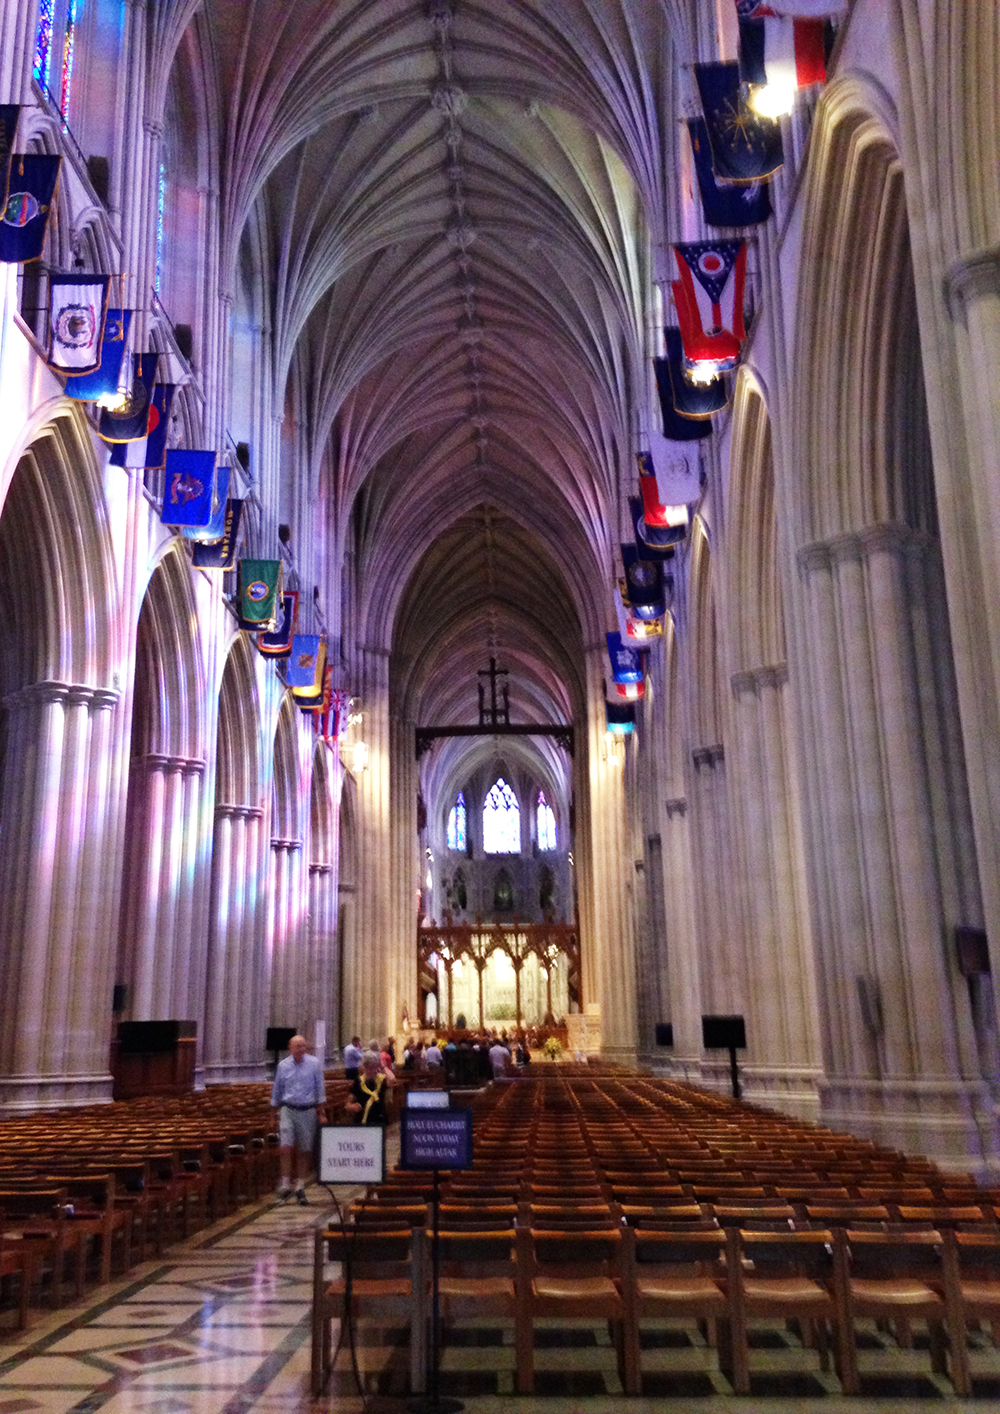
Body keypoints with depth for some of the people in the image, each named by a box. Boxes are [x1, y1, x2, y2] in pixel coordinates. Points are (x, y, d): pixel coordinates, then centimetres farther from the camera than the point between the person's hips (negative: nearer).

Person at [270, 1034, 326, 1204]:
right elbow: (277, 1089, 13)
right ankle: (285, 1184, -2)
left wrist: (321, 1112, 2)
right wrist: (275, 1109, 14)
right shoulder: (283, 1065, 3)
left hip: (307, 1112, 0)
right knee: (285, 1147, -12)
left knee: (304, 1150, 6)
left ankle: (300, 1187, 17)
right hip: (288, 1110, 0)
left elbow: (320, 1088, 4)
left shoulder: (314, 1064, 0)